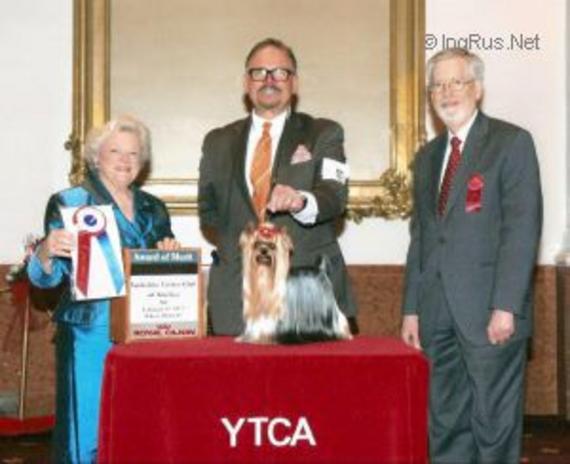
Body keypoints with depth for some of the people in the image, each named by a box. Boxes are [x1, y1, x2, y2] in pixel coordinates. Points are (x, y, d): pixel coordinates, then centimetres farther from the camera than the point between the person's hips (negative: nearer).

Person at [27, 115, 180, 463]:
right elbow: (46, 277, -4)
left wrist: (171, 253, -1)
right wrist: (48, 250, -25)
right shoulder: (69, 202, 0)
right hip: (91, 335, -4)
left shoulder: (153, 209, 13)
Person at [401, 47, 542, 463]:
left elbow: (523, 227, -10)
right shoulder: (427, 157, 19)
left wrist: (505, 306, -16)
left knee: (494, 423, 0)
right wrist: (412, 309, 11)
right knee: (445, 425, 9)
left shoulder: (512, 143, -2)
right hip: (438, 315, 6)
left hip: (490, 313, -6)